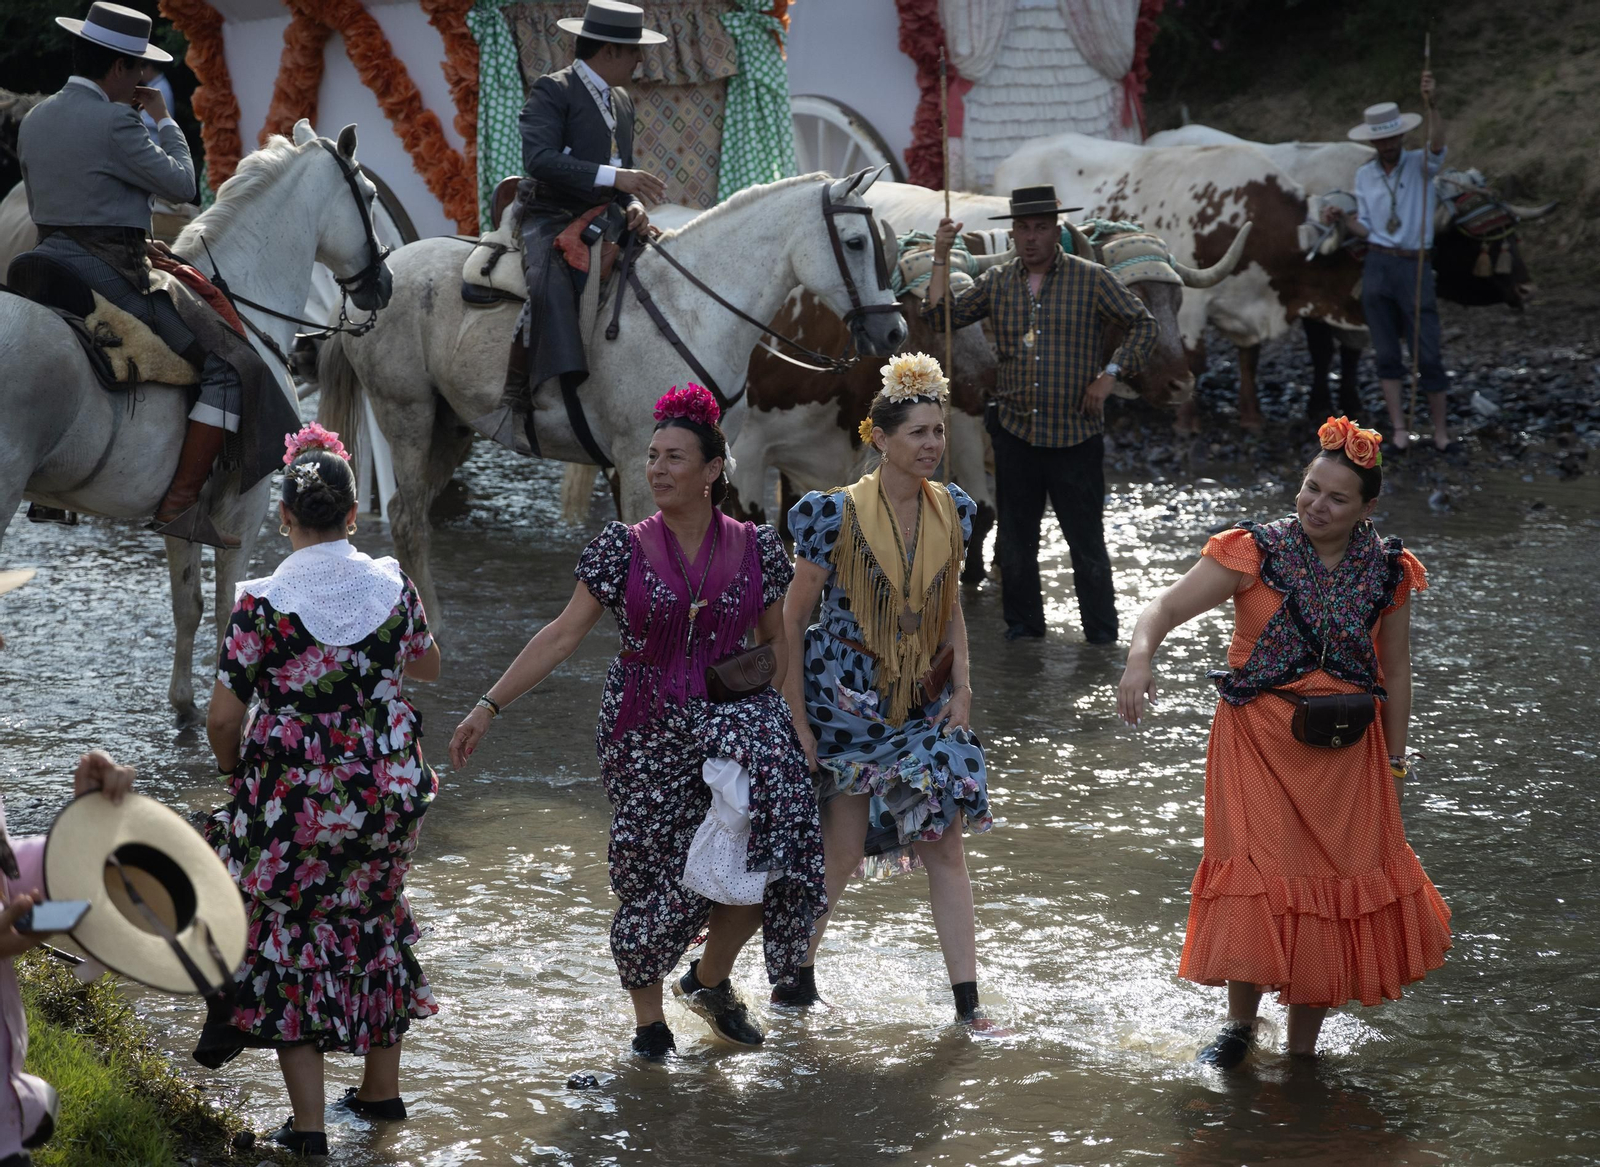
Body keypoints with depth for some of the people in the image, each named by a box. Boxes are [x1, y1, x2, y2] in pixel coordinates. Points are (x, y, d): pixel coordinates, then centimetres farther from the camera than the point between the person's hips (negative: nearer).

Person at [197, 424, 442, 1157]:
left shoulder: (262, 605, -17)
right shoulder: (391, 586, -5)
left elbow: (222, 718, -13)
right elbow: (427, 667, 13)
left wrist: (236, 772, 6)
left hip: (293, 799, -4)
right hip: (388, 789, 4)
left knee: (287, 939, 10)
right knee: (373, 922, 23)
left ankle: (308, 1121, 9)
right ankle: (382, 1086, 37)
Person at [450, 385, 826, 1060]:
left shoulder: (756, 548, 1)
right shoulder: (623, 548, -3)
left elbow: (776, 641, 12)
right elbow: (565, 633, -4)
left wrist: (796, 719, 5)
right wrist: (490, 706, -9)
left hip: (736, 716, 1)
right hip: (647, 728, -1)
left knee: (769, 842, -17)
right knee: (652, 871, 1)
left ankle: (710, 978, 7)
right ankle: (648, 1017, 19)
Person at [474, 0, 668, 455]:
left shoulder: (622, 102, 20)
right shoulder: (552, 91, -6)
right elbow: (539, 158, -21)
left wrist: (633, 205, 1)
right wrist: (614, 177, -28)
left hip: (604, 225, 8)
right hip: (551, 220, -8)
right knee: (550, 287, -34)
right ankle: (516, 404, -35)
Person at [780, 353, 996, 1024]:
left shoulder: (952, 511, 2)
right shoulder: (836, 515, -14)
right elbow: (792, 620, -8)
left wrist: (962, 686, 1)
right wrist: (796, 720, -9)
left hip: (924, 708, 4)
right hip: (846, 704, -4)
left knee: (944, 845, -1)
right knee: (841, 850, 2)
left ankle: (967, 1002, 1)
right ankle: (797, 976, 25)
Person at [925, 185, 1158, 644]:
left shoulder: (1091, 279, -2)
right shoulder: (997, 283, 7)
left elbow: (1142, 324, 3)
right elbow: (940, 316, 4)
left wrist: (1111, 374, -8)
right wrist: (941, 259, -4)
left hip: (1075, 433, -3)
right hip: (1015, 433, 3)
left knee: (1087, 543, -1)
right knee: (1015, 541, 10)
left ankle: (1102, 635, 8)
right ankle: (1022, 627, 23)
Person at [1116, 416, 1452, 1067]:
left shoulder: (1386, 571, 1)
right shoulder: (1256, 552, -8)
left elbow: (1394, 672, 10)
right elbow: (1167, 608, -13)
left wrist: (1394, 761, 11)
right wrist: (1140, 658, -33)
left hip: (1344, 754, 3)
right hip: (1259, 744, -3)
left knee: (1333, 890, 6)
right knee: (1256, 877, -6)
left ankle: (1303, 1045, 20)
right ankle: (1240, 1022, 17)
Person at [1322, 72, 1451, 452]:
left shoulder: (1420, 164, -2)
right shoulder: (1364, 175, 8)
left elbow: (1437, 145, -25)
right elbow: (1366, 229, 11)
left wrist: (1432, 104, -40)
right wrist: (1342, 219, -9)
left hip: (1416, 267, -3)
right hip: (1377, 266, 3)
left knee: (1427, 352, -2)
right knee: (1386, 353, 5)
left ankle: (1440, 428, 10)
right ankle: (1399, 428, 10)